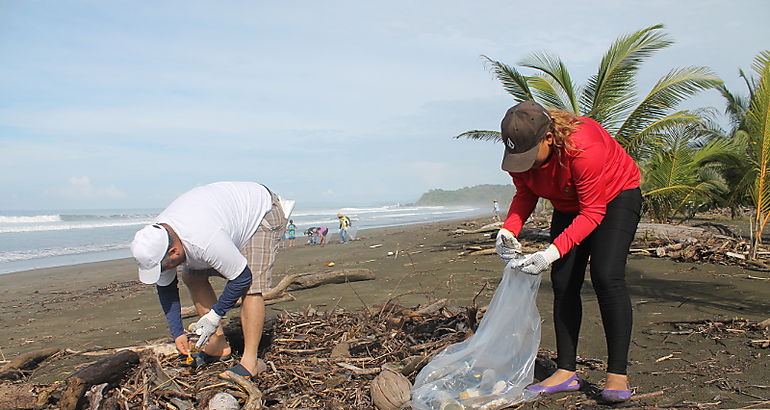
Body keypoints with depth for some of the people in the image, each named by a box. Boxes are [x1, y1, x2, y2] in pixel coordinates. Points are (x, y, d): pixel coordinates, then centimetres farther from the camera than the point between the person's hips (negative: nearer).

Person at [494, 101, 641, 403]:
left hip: (615, 198, -6)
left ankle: (617, 375, -13)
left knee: (606, 277, -21)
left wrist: (553, 252, -42)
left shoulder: (583, 147, -39)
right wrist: (509, 230, -24)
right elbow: (525, 195, -5)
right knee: (563, 282, -2)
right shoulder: (519, 153, -20)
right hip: (569, 206, 6)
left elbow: (593, 212, -33)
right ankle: (566, 373, 5)